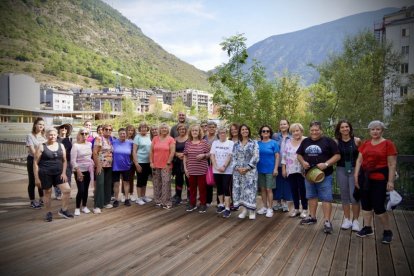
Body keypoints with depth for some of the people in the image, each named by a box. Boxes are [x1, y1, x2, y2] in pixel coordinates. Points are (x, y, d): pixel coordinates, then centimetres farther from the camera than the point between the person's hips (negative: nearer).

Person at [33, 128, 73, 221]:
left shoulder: (61, 146, 6)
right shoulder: (41, 147, -5)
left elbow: (64, 161, 9)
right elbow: (35, 163, -4)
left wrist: (64, 173, -2)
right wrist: (36, 178, -7)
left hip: (58, 173, 3)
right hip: (45, 173, -3)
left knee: (67, 190, -6)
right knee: (47, 193, 7)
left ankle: (63, 210, 13)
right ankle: (48, 213, 27)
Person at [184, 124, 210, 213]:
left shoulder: (204, 142, -3)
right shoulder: (187, 143, 5)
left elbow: (210, 154, 2)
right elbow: (185, 156, 8)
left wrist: (203, 155, -17)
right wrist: (185, 168, 3)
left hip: (202, 169, -2)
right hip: (191, 170, 3)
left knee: (202, 187, 5)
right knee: (192, 187, 12)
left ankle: (203, 204, 19)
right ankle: (192, 203, 26)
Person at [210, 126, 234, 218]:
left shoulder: (231, 143, -1)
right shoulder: (215, 143, 8)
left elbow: (230, 156, -9)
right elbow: (212, 155, 1)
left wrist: (224, 167, -17)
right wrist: (216, 167, -11)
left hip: (227, 170, -3)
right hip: (216, 170, 4)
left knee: (226, 189, -6)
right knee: (219, 188, 12)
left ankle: (227, 209, -4)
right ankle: (221, 205, 27)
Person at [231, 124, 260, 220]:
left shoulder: (254, 143, 2)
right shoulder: (236, 144, 11)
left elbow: (256, 157, -6)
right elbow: (233, 158, 7)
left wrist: (247, 168, -13)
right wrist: (237, 168, -10)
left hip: (250, 171, -3)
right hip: (238, 171, 3)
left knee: (250, 189, -4)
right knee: (240, 189, 4)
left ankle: (252, 211, 7)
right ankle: (244, 210, 16)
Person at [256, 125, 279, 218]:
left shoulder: (273, 143, -3)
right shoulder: (258, 143, 5)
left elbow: (277, 156, -5)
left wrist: (275, 169, -11)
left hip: (270, 170, -3)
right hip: (260, 169, 4)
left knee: (269, 189, -1)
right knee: (262, 189, 11)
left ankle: (270, 208, 9)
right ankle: (264, 207, 22)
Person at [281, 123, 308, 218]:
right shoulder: (288, 142, 9)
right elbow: (284, 156, 10)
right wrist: (283, 169, 7)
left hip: (302, 170, -4)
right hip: (291, 171, 4)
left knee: (302, 190, 2)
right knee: (293, 190, 10)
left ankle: (305, 209, 16)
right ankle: (296, 209, 23)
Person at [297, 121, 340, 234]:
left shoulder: (328, 141, -7)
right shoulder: (305, 141, 8)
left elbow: (337, 155, -9)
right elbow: (299, 154, 15)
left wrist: (326, 164, -22)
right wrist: (303, 162, -5)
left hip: (324, 175, -5)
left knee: (326, 198, -3)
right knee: (311, 196, 16)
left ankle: (327, 222, 3)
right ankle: (312, 217, 29)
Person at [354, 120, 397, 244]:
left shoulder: (388, 144, -6)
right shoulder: (365, 144, 8)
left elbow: (392, 164, -8)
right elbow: (359, 160, 10)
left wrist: (390, 181, -11)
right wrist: (356, 175, 4)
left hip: (379, 179, -5)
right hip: (365, 177, 5)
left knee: (378, 206, -3)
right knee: (366, 203, 11)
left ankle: (387, 231, 17)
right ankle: (367, 228, 26)